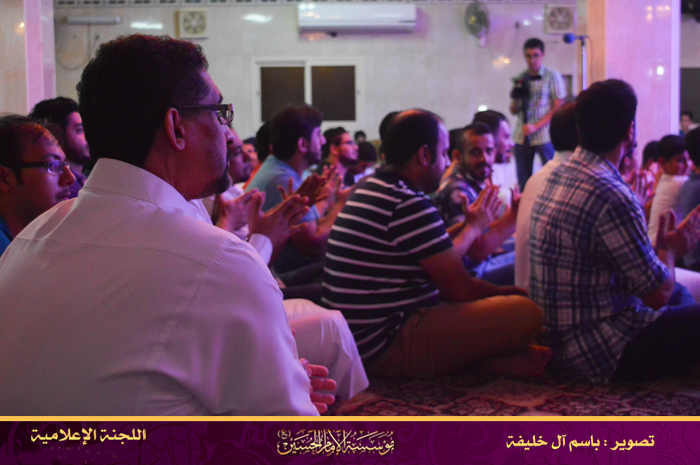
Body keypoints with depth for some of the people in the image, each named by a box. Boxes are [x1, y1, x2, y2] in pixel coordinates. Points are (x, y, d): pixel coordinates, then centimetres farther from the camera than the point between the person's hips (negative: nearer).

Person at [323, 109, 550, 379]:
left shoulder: (370, 189, 13)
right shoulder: (409, 205, -18)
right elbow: (460, 290, -12)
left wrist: (468, 225, 17)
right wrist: (475, 227, 4)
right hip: (386, 349, -11)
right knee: (525, 312, -17)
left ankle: (481, 358, 3)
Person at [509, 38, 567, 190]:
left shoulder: (553, 76, 0)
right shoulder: (520, 78, 13)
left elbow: (557, 108, -4)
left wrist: (535, 126, -14)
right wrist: (516, 96, -5)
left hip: (544, 136, -4)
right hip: (522, 137, 4)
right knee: (523, 182, 5)